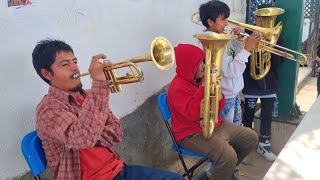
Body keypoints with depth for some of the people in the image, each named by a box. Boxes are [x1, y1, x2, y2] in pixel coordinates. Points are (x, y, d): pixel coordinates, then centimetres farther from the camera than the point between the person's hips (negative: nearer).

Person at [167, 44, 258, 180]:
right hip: (193, 133, -9)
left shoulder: (200, 79, 8)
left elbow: (218, 107, 10)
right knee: (228, 157, -31)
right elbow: (192, 114, -31)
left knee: (251, 138, 10)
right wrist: (204, 87, -29)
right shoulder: (178, 87, -18)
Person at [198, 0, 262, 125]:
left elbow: (237, 55, 12)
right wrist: (247, 48, -31)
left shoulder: (223, 35, 1)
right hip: (225, 96, -9)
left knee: (236, 124, 27)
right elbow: (230, 71, -31)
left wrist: (238, 39, -6)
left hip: (234, 92, 9)